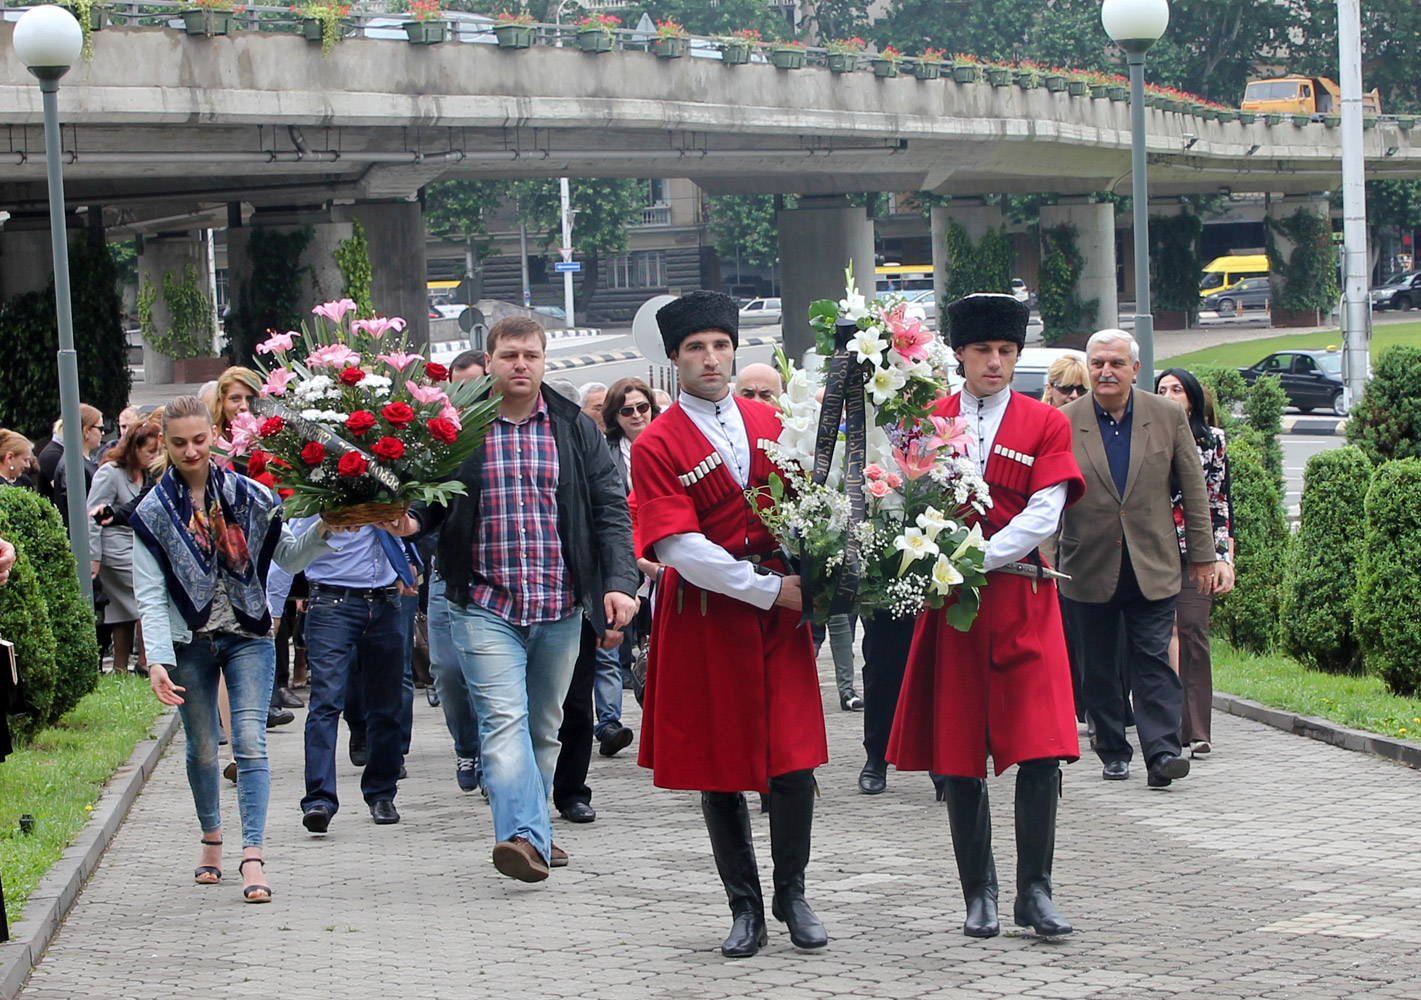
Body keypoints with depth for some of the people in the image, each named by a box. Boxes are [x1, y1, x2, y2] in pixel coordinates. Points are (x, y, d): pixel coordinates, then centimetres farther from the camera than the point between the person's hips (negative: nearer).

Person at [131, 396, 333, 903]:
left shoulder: (248, 496, 1)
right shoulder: (154, 512, -1)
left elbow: (289, 556, 9)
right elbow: (150, 595, -6)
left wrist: (322, 529, -10)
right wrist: (158, 660, -17)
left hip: (248, 637, -1)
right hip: (190, 642, 1)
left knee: (251, 743, -13)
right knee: (202, 748, 11)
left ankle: (252, 856, -17)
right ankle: (211, 839, 33)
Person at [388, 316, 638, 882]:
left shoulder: (576, 430, 7)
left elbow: (610, 508, 4)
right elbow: (432, 498, 9)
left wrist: (621, 581, -8)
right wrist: (411, 521, -15)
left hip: (559, 607, 2)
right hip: (486, 606, -2)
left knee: (544, 726, 12)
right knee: (503, 719, -16)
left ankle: (533, 832, 23)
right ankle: (524, 836, -26)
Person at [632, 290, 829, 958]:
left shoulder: (770, 423, 8)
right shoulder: (655, 447, -6)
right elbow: (679, 548, -13)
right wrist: (767, 588, -16)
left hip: (780, 611, 3)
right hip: (706, 616, -3)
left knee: (794, 763, -2)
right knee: (719, 769, 4)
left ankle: (792, 897, 15)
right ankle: (745, 909, 15)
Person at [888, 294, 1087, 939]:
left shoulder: (1045, 425, 3)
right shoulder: (928, 420, 8)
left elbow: (1043, 515, -7)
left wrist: (975, 559, -16)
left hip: (1021, 602, -1)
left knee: (1041, 749, -9)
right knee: (959, 760, 3)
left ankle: (1035, 893, 0)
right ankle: (979, 898, 12)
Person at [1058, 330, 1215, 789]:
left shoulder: (1168, 417, 2)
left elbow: (1193, 489, 6)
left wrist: (1202, 556, 5)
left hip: (1153, 567, 0)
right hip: (1090, 569, 0)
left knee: (1154, 659, -6)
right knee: (1099, 665, 8)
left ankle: (1162, 751, -9)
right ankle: (1112, 751, 18)